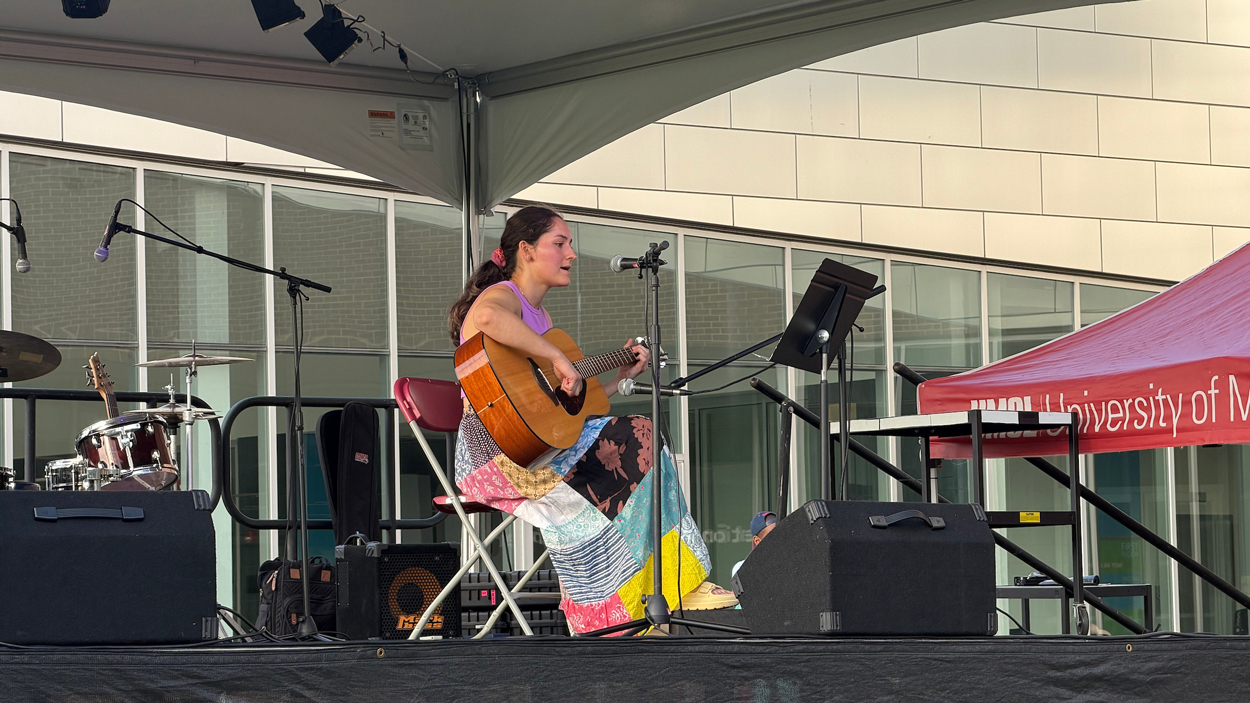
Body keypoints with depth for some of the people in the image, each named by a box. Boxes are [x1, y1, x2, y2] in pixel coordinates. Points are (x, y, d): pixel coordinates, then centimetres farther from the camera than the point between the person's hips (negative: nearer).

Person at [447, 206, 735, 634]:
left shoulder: (540, 317, 25)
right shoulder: (503, 296, -5)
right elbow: (489, 318, -34)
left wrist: (623, 374, 19)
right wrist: (558, 358, -31)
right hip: (494, 451, -9)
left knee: (638, 438, -6)